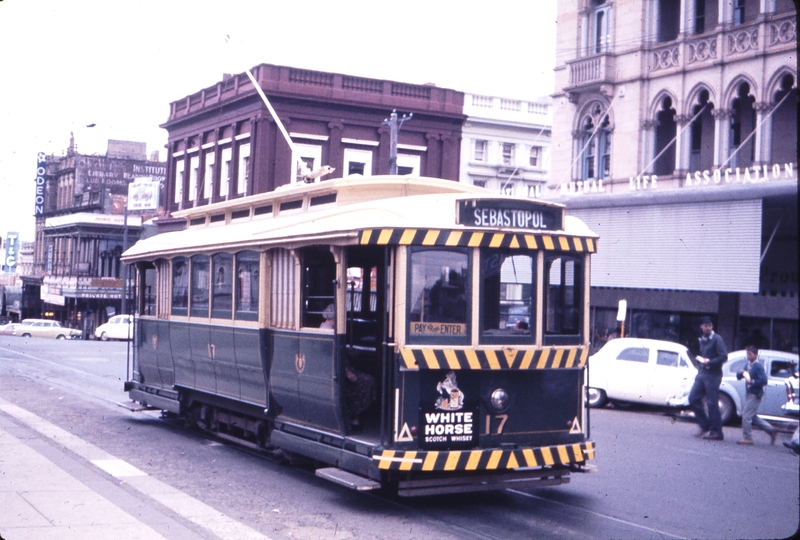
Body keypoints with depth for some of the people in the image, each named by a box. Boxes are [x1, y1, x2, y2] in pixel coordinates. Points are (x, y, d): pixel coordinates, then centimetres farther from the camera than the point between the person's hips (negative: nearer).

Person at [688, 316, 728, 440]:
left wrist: (709, 362, -18)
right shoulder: (702, 340, 14)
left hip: (713, 375, -8)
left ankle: (716, 432, -1)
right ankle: (704, 425, 17)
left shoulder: (717, 339, -9)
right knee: (693, 398, 5)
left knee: (712, 403, -6)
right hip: (702, 373, 8)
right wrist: (700, 358, 8)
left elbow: (724, 357, -16)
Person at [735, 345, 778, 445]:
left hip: (755, 395, -9)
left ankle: (747, 438, 1)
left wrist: (751, 382, -21)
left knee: (746, 416, -7)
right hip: (749, 393, 9)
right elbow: (738, 376, 13)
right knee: (753, 417, 16)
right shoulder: (748, 365, 11)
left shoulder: (758, 366, -14)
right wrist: (742, 373, -7)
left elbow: (764, 380, -22)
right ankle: (771, 430, 25)